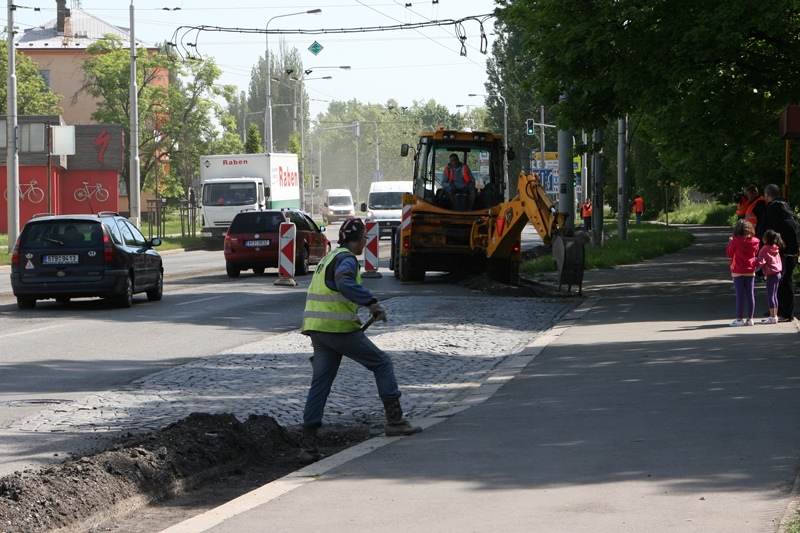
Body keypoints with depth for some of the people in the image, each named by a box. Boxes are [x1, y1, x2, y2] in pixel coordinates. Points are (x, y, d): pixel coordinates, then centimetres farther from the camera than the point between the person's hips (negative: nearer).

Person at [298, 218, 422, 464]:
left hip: (317, 330, 9)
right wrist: (372, 303, -29)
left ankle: (308, 445, 3)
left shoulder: (330, 257, 21)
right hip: (340, 329, -9)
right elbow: (345, 284, -30)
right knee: (382, 363, 5)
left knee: (319, 385, 7)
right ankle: (394, 420, 5)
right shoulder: (346, 259, -9)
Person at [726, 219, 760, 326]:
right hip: (750, 271, 4)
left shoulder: (736, 241, -15)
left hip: (738, 272, -4)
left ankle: (739, 319, 2)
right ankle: (750, 318, 11)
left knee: (740, 295, 0)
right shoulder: (754, 241, -2)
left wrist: (730, 242, 8)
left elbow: (729, 254, -6)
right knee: (750, 294, 8)